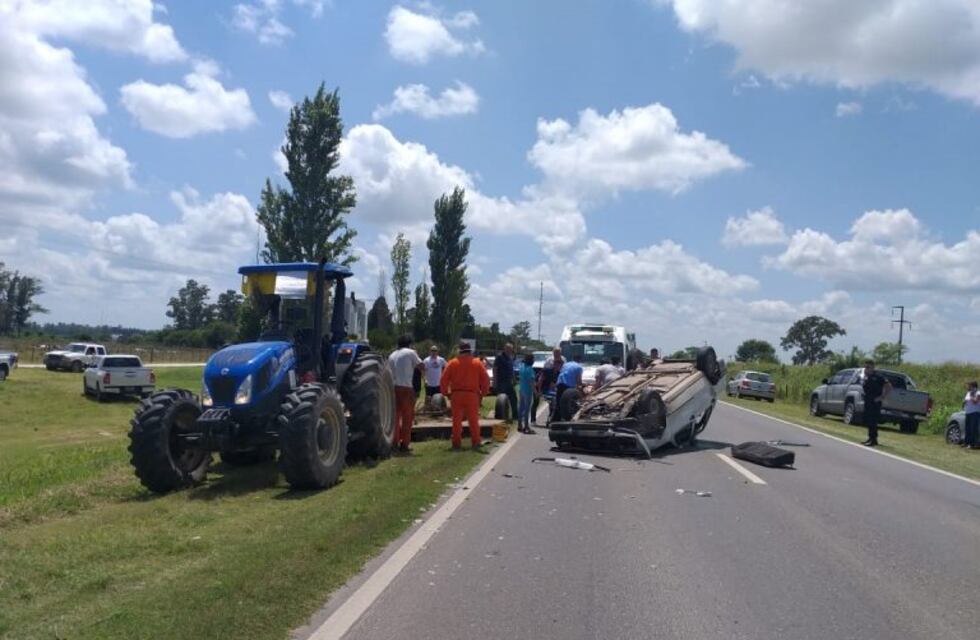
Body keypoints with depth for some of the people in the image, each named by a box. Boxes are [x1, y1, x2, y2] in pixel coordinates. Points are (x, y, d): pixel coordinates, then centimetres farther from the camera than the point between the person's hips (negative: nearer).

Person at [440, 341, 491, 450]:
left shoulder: (452, 363, 3)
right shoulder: (477, 363, 4)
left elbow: (444, 380, 0)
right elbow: (486, 380, 2)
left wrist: (446, 393, 10)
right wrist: (483, 393, 11)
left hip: (456, 395, 0)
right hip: (472, 395, 0)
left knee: (457, 420, 6)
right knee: (473, 420, 8)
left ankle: (456, 444, 7)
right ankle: (476, 443, 8)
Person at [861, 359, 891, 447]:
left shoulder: (878, 377, -12)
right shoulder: (866, 377, 11)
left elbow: (889, 386, -15)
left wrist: (882, 396, -15)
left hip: (875, 402, -8)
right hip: (867, 402, 8)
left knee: (873, 421, -8)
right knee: (867, 421, 12)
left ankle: (874, 440, -4)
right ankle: (871, 438, 21)